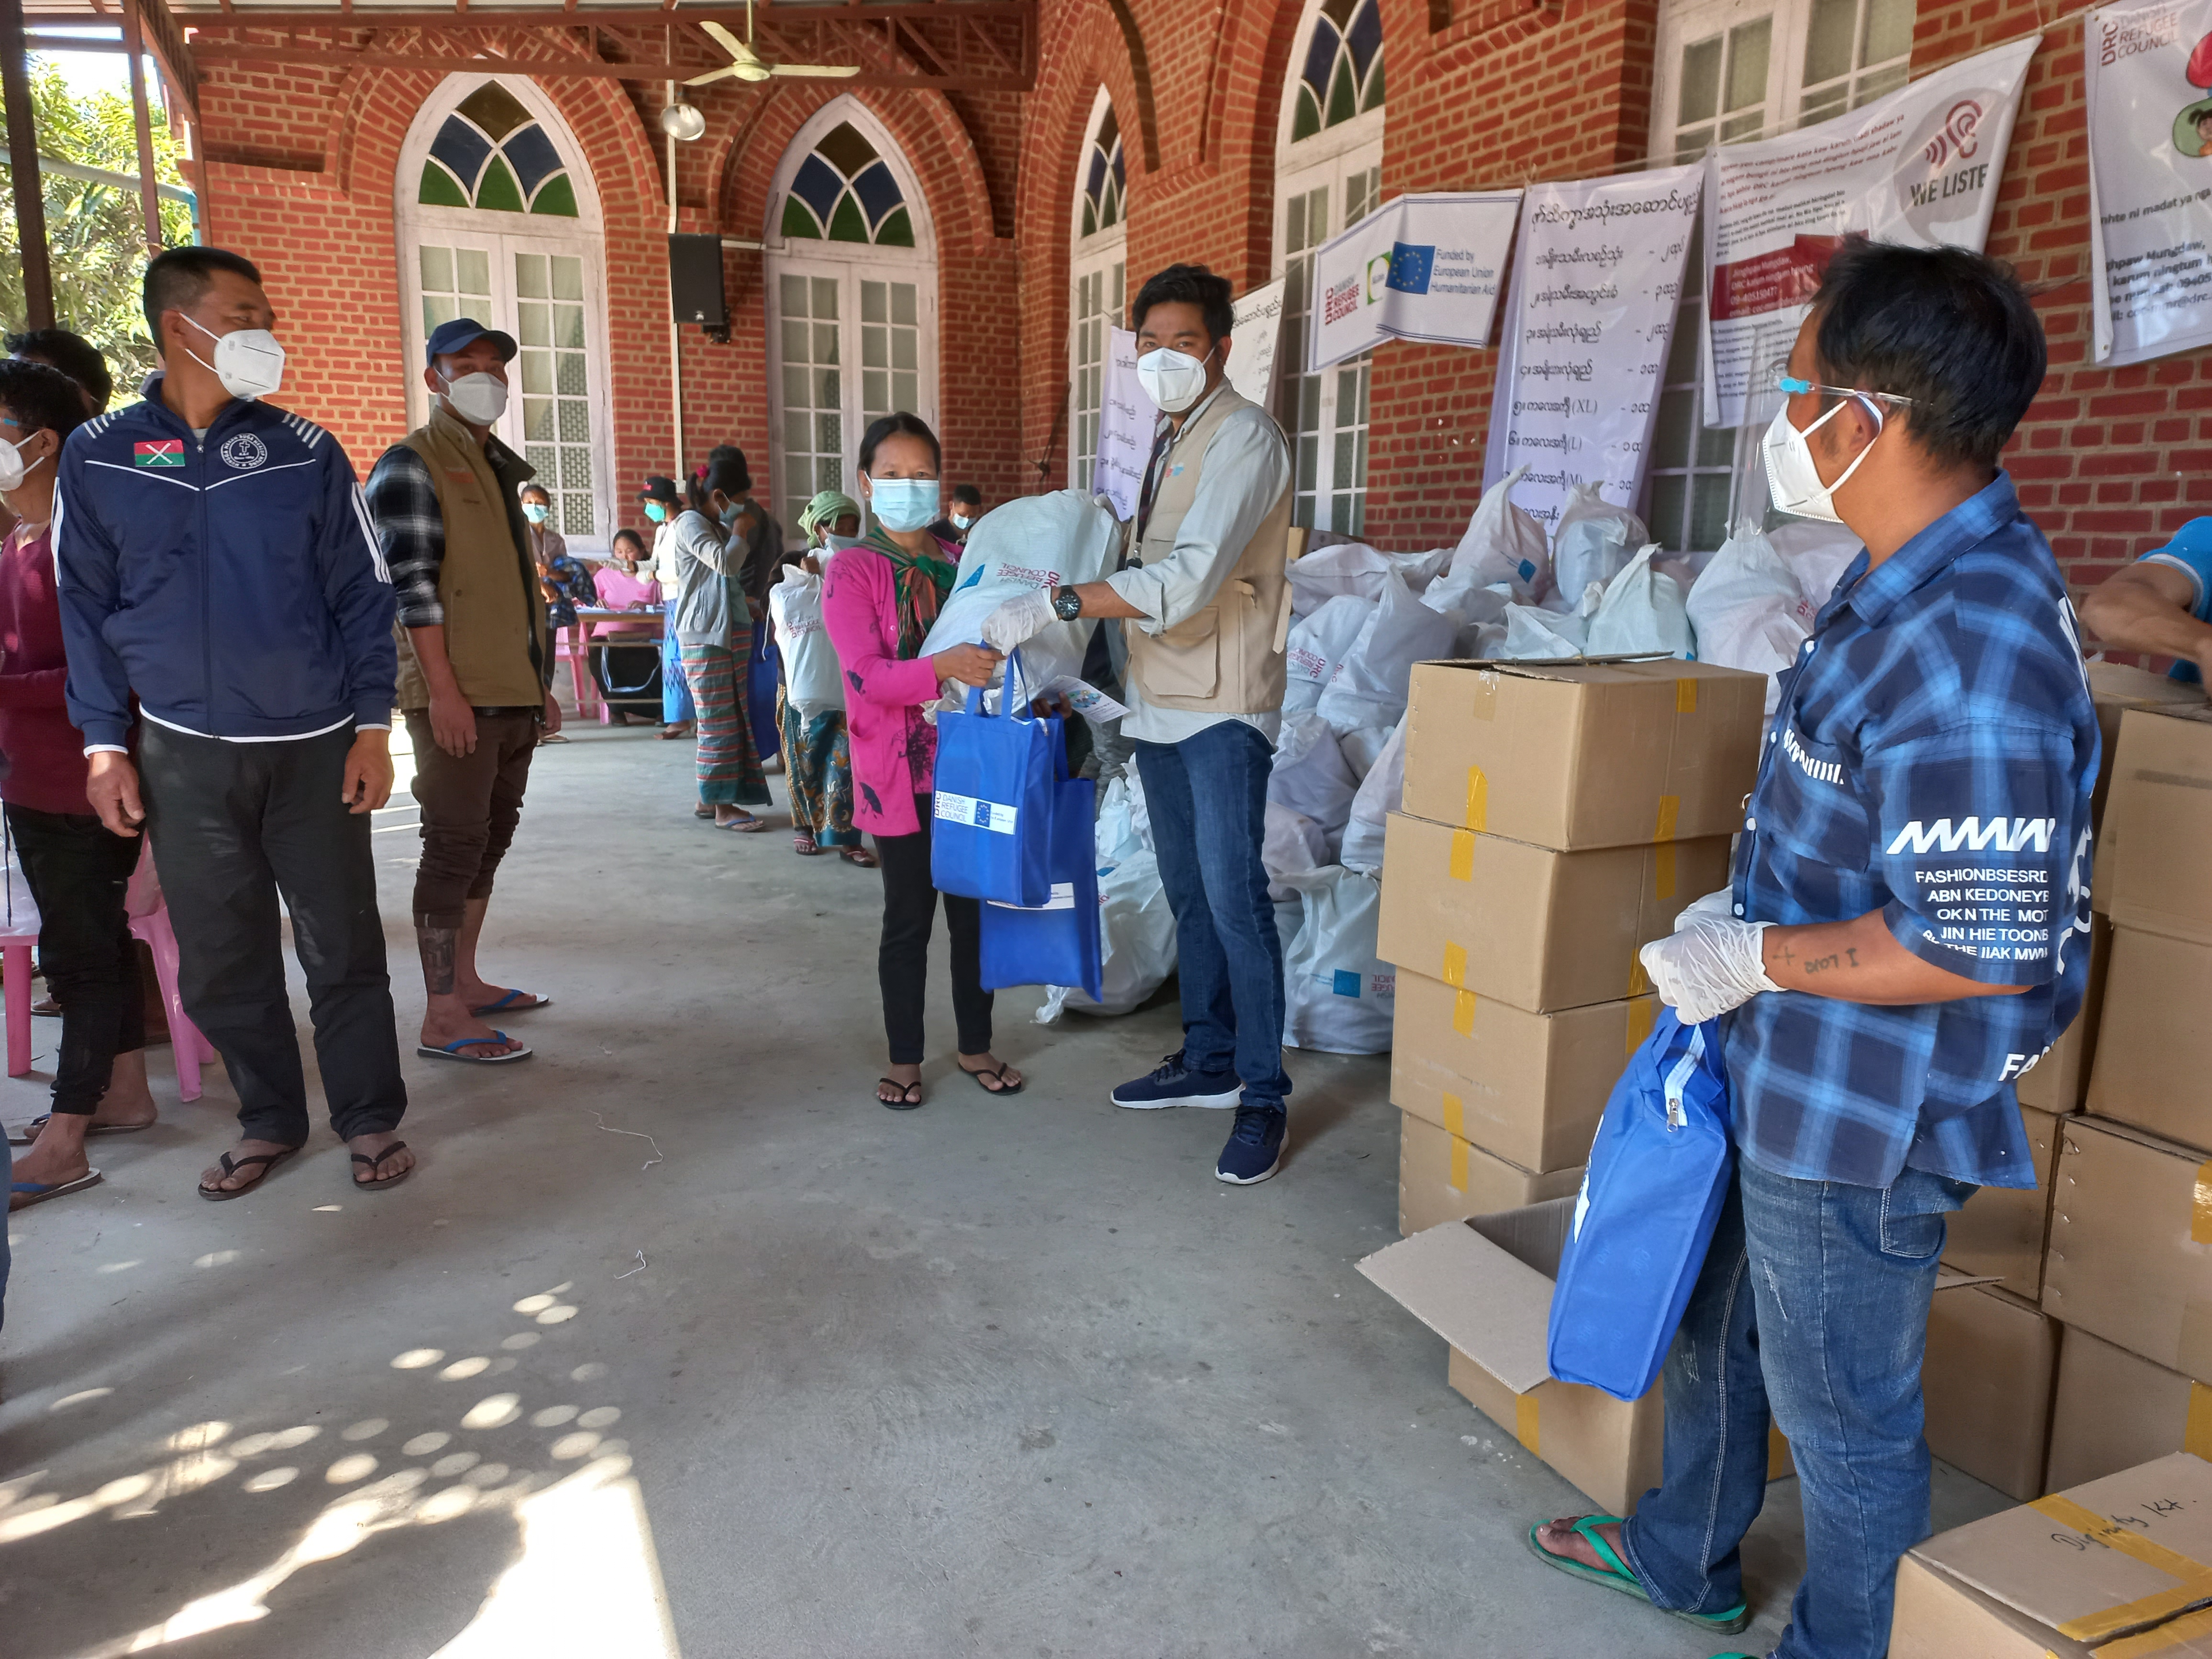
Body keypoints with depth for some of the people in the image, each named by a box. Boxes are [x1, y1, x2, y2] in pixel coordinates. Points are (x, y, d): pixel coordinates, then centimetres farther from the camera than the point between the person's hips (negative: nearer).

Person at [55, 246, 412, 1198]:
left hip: (315, 748, -1)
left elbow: (363, 594, 2)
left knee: (343, 946, 4)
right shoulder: (97, 459, 2)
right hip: (184, 753, 1)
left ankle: (371, 1121, 19)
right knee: (221, 959, 9)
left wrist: (372, 727, -3)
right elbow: (87, 610, 6)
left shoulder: (305, 453, 0)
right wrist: (105, 744, 1)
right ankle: (269, 1122, 27)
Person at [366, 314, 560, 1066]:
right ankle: (443, 1017, -3)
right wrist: (443, 688, -21)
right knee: (456, 846, -8)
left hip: (512, 694, 8)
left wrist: (541, 685, 20)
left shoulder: (500, 467, 20)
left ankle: (464, 980, 24)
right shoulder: (411, 464, -5)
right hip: (456, 696, -8)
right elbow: (412, 582, -14)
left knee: (491, 838, 13)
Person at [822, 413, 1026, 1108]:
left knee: (975, 909, 11)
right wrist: (942, 667, -34)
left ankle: (976, 1046, 27)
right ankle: (904, 1060, 21)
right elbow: (867, 676, -18)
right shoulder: (852, 570, -6)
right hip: (901, 773, -4)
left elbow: (992, 649, 20)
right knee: (909, 919, 5)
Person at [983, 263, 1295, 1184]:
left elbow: (1188, 580, -25)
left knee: (1234, 896, -8)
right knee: (1188, 894, 14)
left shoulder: (1244, 439, -13)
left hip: (1223, 706, -9)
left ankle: (1264, 1095, 2)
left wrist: (1054, 603, -27)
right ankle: (1207, 1060, 27)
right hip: (1158, 701, 9)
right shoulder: (1166, 441, 15)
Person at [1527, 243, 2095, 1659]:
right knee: (1718, 1319, 28)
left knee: (1843, 1410, 13)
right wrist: (1746, 916, 10)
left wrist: (1756, 957, -20)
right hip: (1790, 1073, 11)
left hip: (1860, 1118, -10)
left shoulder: (1972, 652, -30)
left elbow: (1981, 947, -29)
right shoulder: (1914, 584, 3)